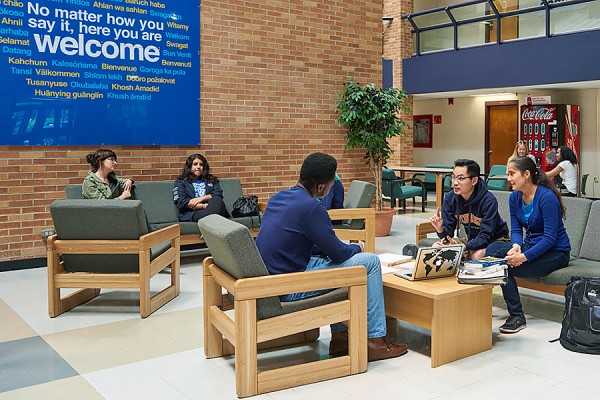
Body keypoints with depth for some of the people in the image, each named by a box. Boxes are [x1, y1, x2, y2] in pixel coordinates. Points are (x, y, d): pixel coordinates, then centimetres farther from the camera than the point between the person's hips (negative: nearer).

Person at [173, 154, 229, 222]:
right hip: (192, 213, -2)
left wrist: (202, 198, -5)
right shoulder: (181, 182, 19)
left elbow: (218, 195, 13)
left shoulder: (211, 180, 30)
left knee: (217, 200, -35)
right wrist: (204, 206, -9)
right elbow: (181, 203, 3)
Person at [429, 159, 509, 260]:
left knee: (478, 255, -34)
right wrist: (440, 229, -31)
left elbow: (485, 237, -29)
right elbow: (448, 232, -7)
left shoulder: (488, 201, -26)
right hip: (471, 239, 5)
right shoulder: (450, 198, -10)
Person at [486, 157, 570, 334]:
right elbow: (516, 229, 3)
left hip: (555, 252, -7)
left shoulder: (547, 197, -20)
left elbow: (550, 238, -23)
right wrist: (516, 246, -20)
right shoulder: (515, 197, 3)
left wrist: (524, 257, -31)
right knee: (493, 248, -19)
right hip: (531, 245, 7)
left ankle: (517, 317, -13)